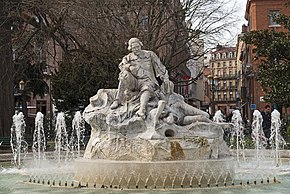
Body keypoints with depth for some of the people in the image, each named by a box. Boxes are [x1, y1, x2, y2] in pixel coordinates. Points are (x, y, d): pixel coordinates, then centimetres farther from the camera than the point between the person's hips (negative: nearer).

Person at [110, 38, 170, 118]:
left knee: (146, 90, -37)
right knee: (125, 75, -29)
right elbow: (121, 66, -7)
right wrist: (129, 66, -27)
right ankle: (117, 100, -31)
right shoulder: (128, 57, 12)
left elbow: (159, 67, 16)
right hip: (134, 82, 2)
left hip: (146, 81, -1)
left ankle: (142, 110, -62)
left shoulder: (149, 54, 12)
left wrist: (165, 78, 12)